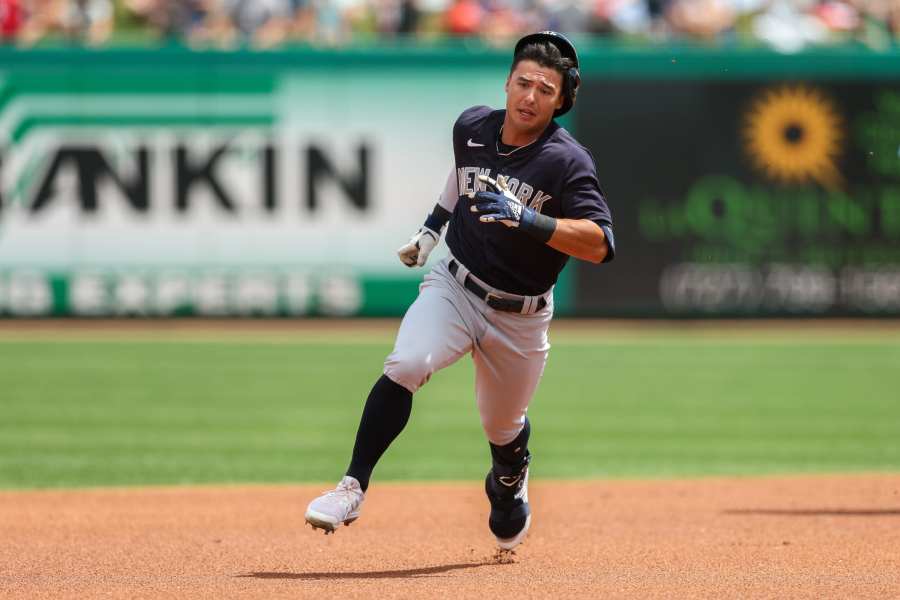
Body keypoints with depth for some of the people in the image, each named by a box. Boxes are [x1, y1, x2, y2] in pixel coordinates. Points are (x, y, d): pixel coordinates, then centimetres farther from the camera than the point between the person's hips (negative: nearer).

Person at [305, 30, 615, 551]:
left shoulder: (567, 161, -19)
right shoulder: (472, 127, -4)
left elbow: (600, 243, -30)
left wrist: (528, 219, -40)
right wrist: (433, 226, 16)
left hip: (519, 317, -2)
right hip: (455, 288, 2)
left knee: (503, 429, 15)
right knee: (405, 366, -27)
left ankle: (509, 487, 52)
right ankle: (353, 489, -23)